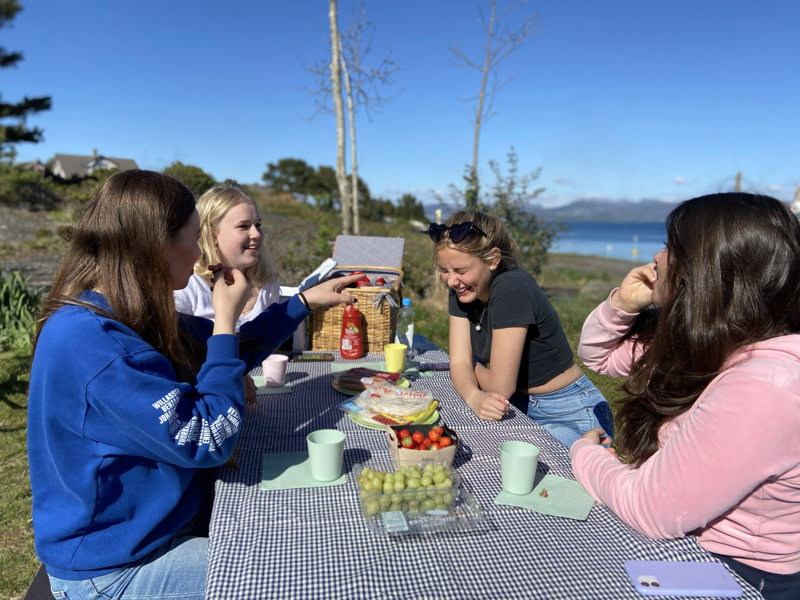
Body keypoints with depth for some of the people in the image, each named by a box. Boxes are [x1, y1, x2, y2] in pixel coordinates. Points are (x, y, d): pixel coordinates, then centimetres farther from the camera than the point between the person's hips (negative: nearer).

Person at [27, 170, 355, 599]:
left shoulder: (130, 317, 0)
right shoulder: (88, 342, -30)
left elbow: (227, 354, 13)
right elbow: (208, 440, -27)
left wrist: (305, 302, 12)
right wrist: (226, 320, -20)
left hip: (170, 518, 9)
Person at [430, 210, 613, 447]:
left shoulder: (512, 289, -27)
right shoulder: (461, 289, -4)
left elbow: (500, 387, -24)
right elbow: (459, 362, -7)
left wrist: (475, 365, -3)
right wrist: (474, 397, -27)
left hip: (570, 417, -7)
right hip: (525, 406, 8)